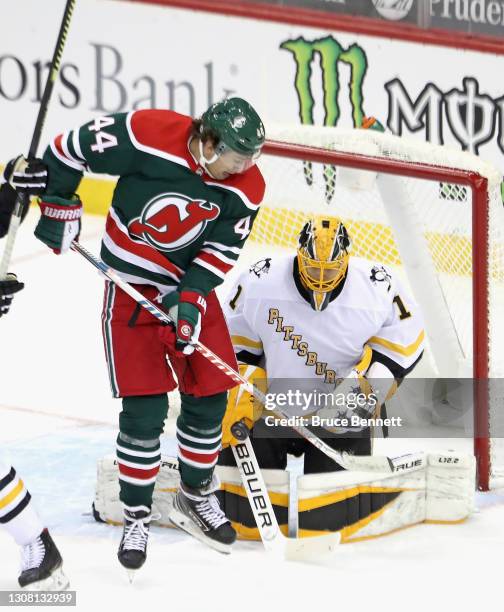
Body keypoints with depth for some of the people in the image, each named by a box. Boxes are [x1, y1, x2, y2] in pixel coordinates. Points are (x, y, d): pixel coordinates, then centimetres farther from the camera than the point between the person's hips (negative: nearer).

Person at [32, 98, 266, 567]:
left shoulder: (246, 186, -13)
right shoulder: (147, 135, -25)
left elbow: (221, 252, -8)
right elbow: (70, 148, -13)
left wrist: (191, 299, -19)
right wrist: (59, 206, -7)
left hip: (195, 289, 4)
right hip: (131, 289, -4)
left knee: (208, 399, 5)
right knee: (144, 408, -7)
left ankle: (196, 497, 29)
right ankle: (136, 516, 10)